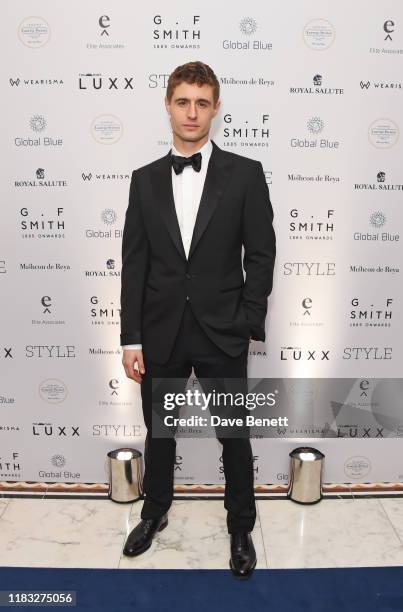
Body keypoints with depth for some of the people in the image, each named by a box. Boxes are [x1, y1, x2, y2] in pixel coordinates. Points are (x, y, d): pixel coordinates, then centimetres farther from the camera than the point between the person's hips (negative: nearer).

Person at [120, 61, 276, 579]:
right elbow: (133, 262, 1)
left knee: (235, 437, 12)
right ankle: (154, 513, 43)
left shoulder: (245, 173, -3)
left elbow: (261, 255, -2)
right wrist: (131, 337, -2)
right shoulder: (145, 179, 4)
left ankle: (240, 529, 34)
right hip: (160, 333, 2)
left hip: (222, 333, -2)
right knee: (158, 432, 18)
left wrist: (249, 325, -7)